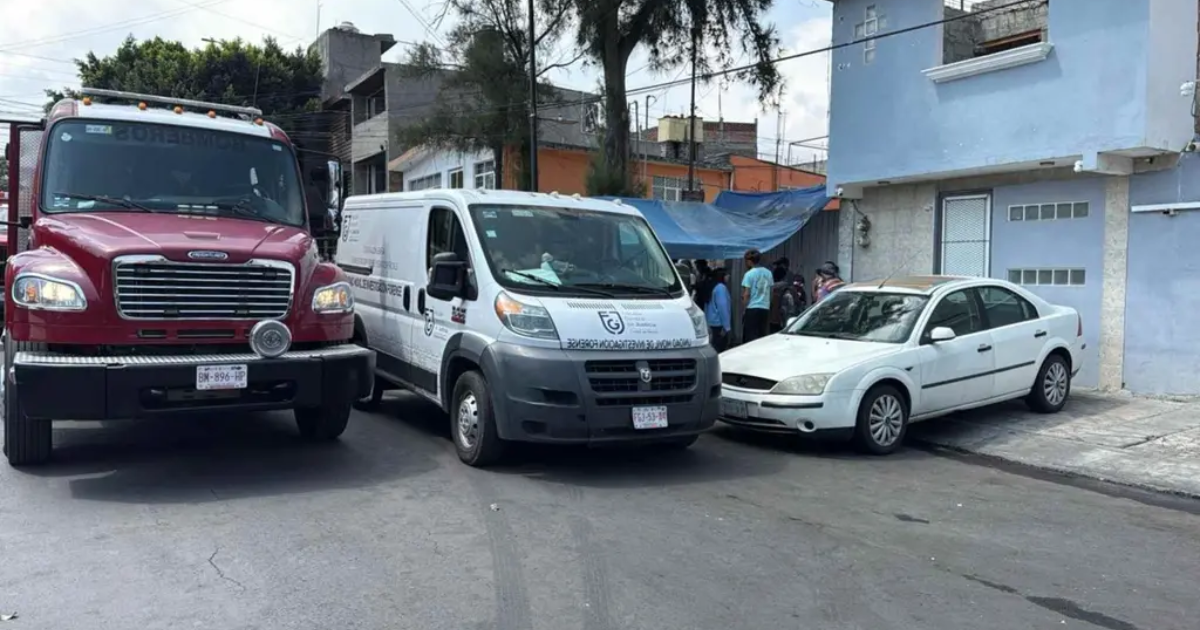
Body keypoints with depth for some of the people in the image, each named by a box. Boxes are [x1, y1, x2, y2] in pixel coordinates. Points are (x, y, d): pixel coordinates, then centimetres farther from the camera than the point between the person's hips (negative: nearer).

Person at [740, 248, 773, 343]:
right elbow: (771, 291, 14)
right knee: (762, 335, 10)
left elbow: (746, 294, -11)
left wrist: (744, 308, -3)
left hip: (752, 308, -6)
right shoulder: (768, 273, 10)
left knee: (750, 337, -4)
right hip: (765, 308, 6)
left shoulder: (749, 274, -8)